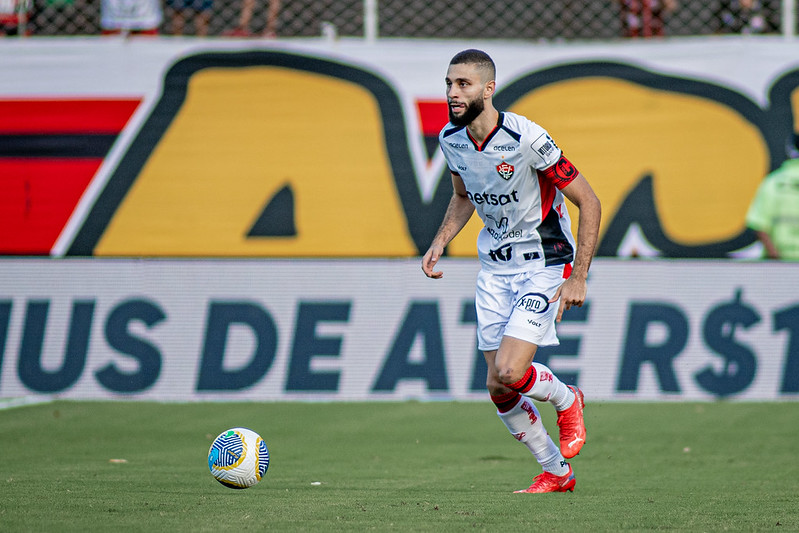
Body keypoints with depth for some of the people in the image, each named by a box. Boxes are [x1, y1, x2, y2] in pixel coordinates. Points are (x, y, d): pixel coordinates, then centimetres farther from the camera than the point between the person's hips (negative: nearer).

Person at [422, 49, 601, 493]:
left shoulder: (526, 139, -22)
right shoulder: (451, 140, -3)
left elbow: (589, 202, -16)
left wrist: (578, 278, -19)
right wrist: (441, 242, 3)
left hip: (545, 265, -6)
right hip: (494, 269, 6)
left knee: (508, 373, -21)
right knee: (500, 390, 2)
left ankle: (567, 400, 13)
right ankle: (556, 472, 22)